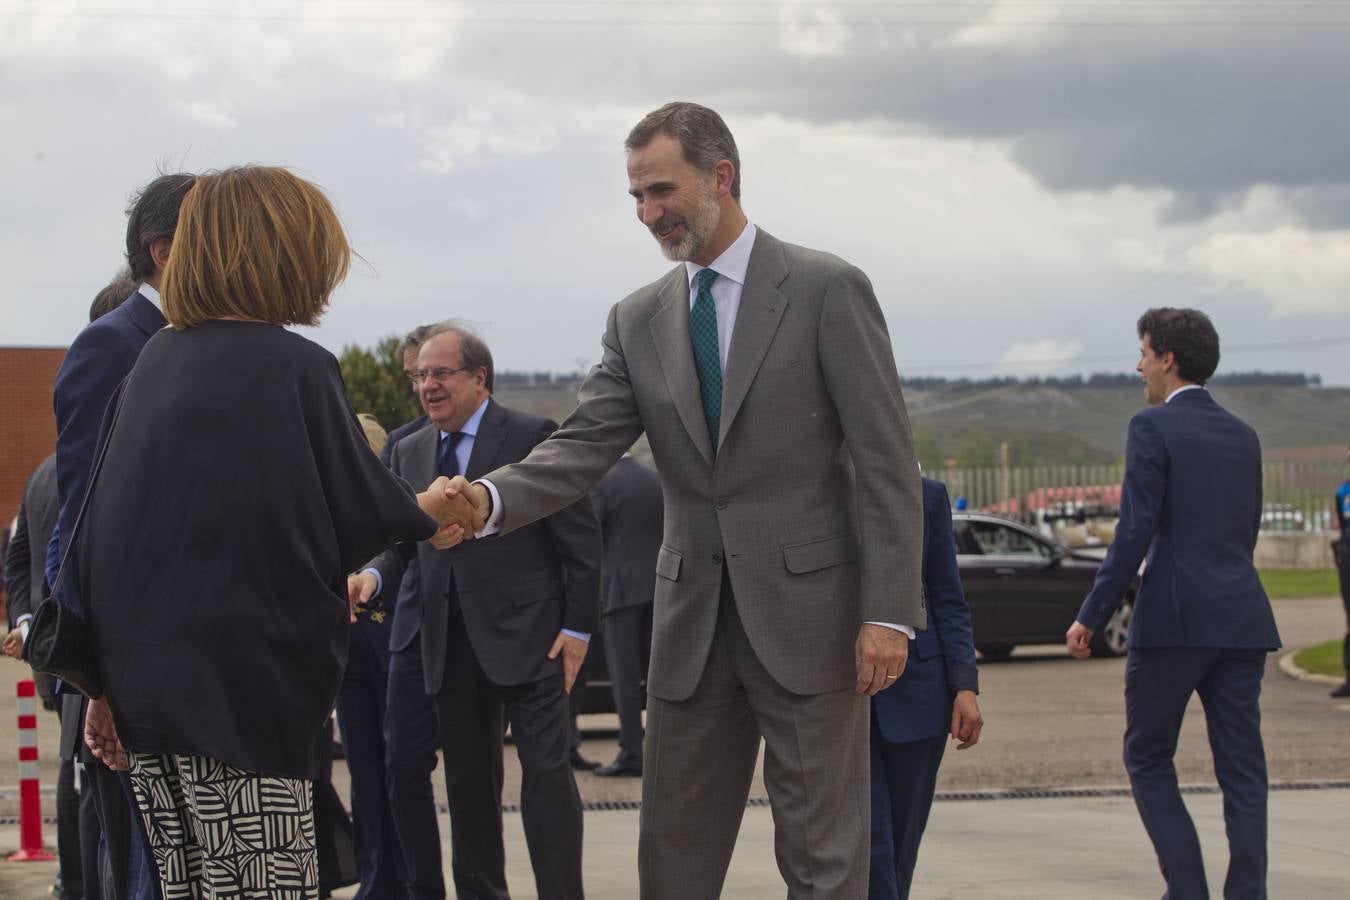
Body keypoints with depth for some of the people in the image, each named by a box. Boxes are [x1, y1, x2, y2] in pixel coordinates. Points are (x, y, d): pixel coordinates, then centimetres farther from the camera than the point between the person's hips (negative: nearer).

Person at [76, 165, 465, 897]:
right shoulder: (296, 369, -9)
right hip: (243, 691, -7)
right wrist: (426, 514, 19)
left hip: (142, 680, 7)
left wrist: (107, 682, 16)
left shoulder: (156, 359, 9)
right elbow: (359, 513, -3)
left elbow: (96, 529, 11)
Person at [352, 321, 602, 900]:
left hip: (527, 634, -5)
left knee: (546, 767, -4)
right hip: (451, 645, 5)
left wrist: (578, 627, -9)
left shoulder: (533, 436, -4)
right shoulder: (410, 453, 12)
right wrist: (373, 576, -10)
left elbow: (580, 537, -4)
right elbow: (400, 541, 13)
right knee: (467, 778, 10)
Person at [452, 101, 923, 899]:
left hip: (807, 614, -5)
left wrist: (889, 612, -14)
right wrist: (490, 499, -21)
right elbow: (584, 446, 0)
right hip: (693, 623, 5)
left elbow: (886, 461, -8)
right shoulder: (639, 320, 9)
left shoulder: (827, 290, -5)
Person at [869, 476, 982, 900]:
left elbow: (948, 600, 5)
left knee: (901, 842, 7)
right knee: (868, 845, -11)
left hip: (915, 692, 2)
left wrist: (965, 687, -5)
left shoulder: (926, 496, 5)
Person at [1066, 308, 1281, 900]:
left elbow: (1136, 532, -12)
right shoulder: (1242, 436, 15)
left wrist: (1091, 617, -7)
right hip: (1242, 619, 6)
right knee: (1241, 765, 5)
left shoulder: (1153, 427, -5)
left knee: (1148, 758, 7)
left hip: (1173, 618, -6)